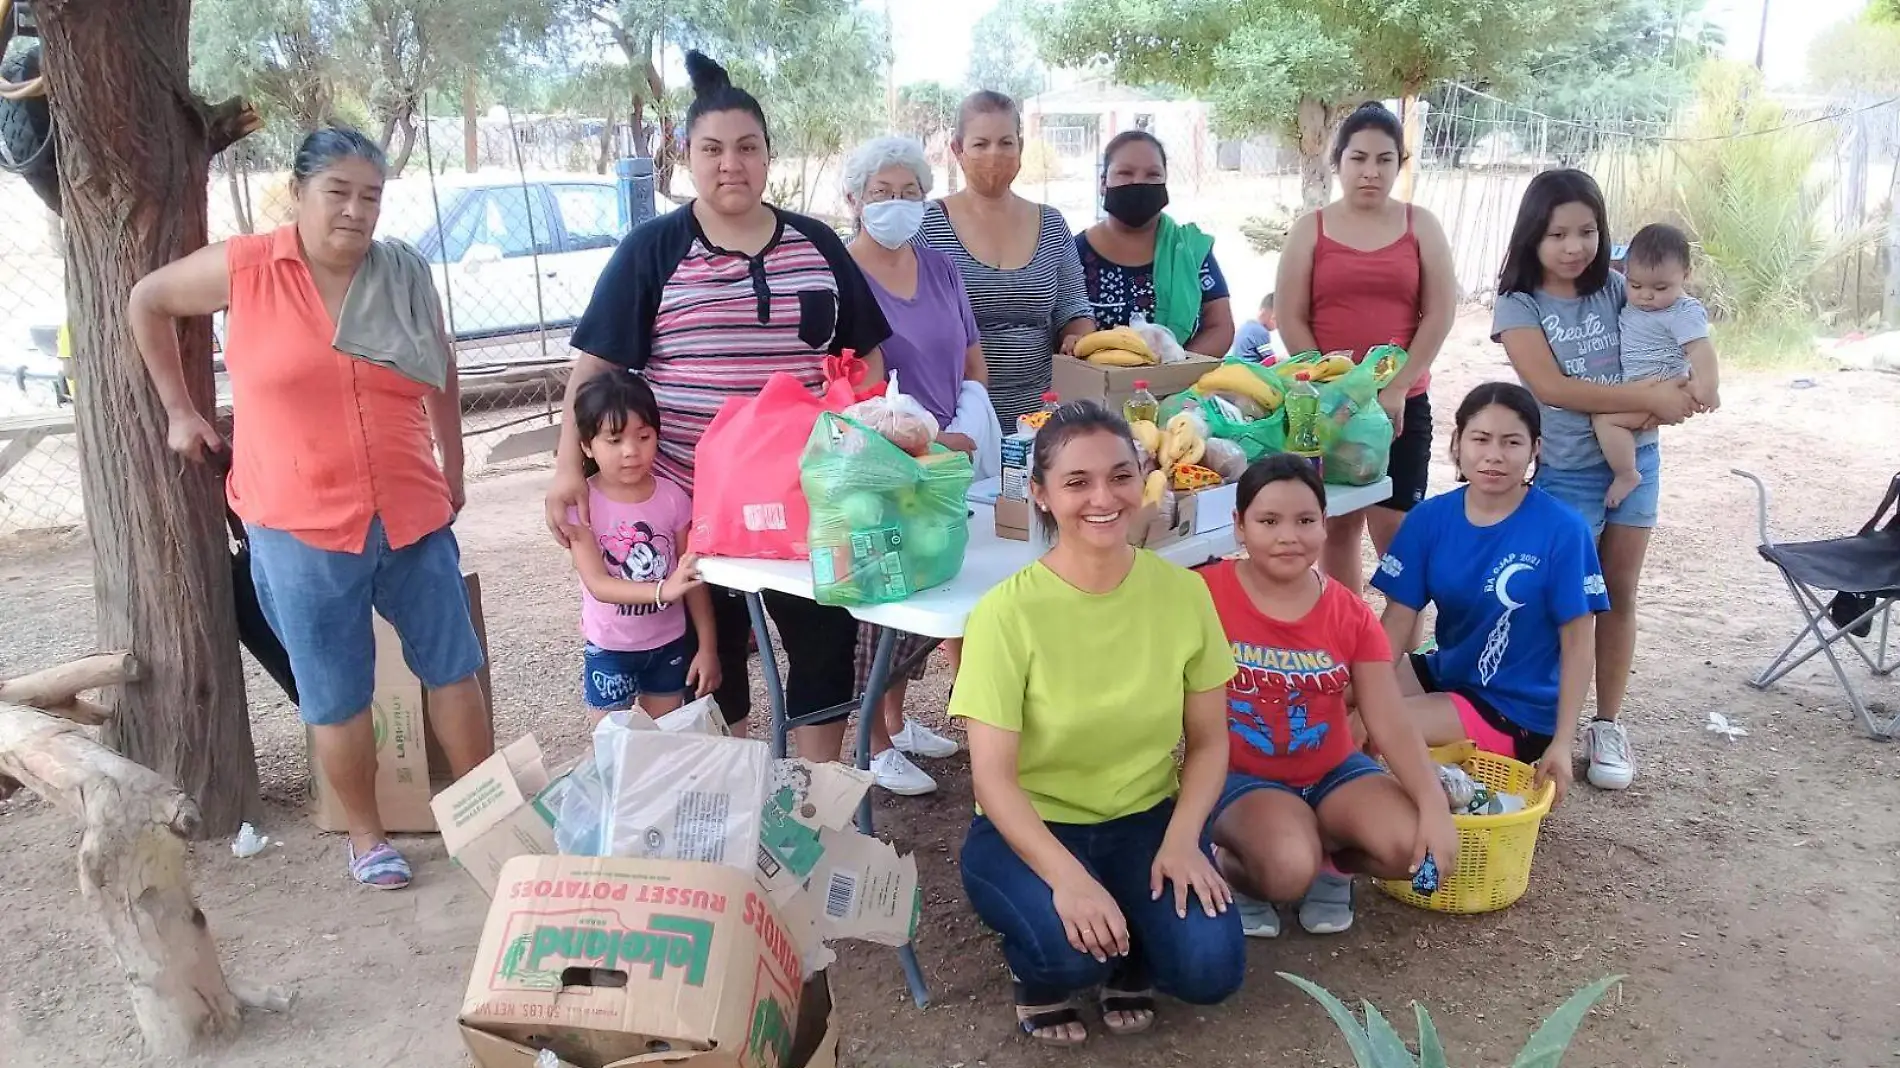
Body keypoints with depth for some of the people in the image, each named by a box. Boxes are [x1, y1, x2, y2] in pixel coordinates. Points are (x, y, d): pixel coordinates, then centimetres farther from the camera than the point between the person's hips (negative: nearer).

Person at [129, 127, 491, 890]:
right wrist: (179, 411, 8)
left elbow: (441, 380, 12)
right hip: (301, 528, -2)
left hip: (413, 516, 2)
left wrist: (453, 475, 16)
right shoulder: (244, 269, -5)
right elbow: (147, 301, 10)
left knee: (453, 664, 10)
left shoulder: (405, 278, 1)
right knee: (336, 696, 8)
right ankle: (366, 837, 26)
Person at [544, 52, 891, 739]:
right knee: (710, 655, 12)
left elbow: (865, 354, 11)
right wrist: (570, 465, -12)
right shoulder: (652, 250, -1)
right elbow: (597, 362, -4)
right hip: (693, 499, -2)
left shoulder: (817, 244, 6)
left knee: (828, 639, 6)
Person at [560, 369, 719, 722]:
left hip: (669, 642, 2)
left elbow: (694, 579, -2)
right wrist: (662, 590, -38)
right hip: (610, 648, -2)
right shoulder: (582, 503, -15)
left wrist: (707, 646, -3)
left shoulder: (672, 497, -8)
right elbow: (598, 584, -23)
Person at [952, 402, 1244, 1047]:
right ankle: (1042, 973, 7)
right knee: (1073, 948, -31)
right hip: (1030, 829, -3)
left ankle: (1131, 960, 16)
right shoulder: (1007, 612, -19)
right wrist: (1068, 875, -33)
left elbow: (1208, 741, 0)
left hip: (1148, 820, 3)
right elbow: (993, 777, -19)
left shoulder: (1182, 592, -9)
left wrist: (1181, 838, -17)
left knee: (1210, 968, -20)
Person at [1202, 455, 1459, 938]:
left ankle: (1330, 864, 12)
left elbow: (1391, 724, -7)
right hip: (1241, 776, -4)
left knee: (1414, 849, -20)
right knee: (1289, 871, -32)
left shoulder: (1351, 614, -3)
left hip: (1333, 770, 5)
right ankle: (1234, 869, 4)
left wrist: (1436, 807, -20)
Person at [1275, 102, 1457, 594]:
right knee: (1340, 523, 7)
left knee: (1394, 527, -3)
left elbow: (1439, 314, 0)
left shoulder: (1420, 226, 6)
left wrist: (1396, 388, -9)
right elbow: (1291, 319, -1)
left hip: (1403, 403, 0)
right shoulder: (1311, 228, 4)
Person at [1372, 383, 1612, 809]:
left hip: (1519, 709, -6)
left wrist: (1562, 744, -16)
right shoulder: (1430, 518, -4)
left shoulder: (1562, 530, -16)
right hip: (1445, 674, 6)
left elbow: (1578, 643, -12)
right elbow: (1399, 620, -5)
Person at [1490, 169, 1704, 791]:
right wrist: (1649, 398, -19)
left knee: (1620, 594, 10)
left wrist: (1670, 397, -15)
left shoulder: (1617, 290, 3)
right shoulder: (1519, 306, -8)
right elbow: (1553, 388, -18)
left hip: (1636, 462, 4)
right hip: (1566, 472, -4)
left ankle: (1608, 724, 21)